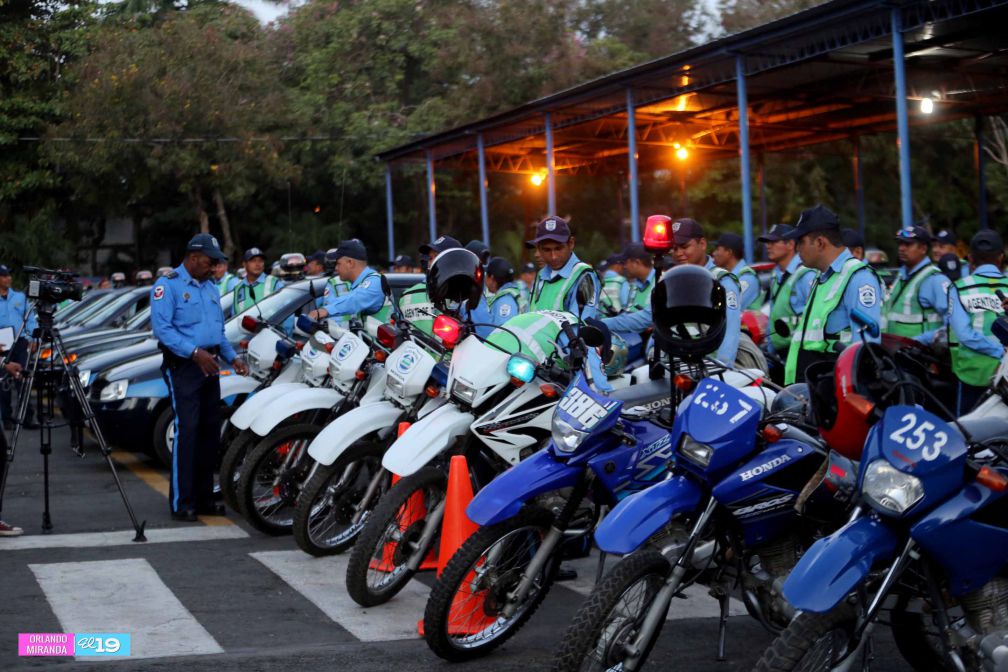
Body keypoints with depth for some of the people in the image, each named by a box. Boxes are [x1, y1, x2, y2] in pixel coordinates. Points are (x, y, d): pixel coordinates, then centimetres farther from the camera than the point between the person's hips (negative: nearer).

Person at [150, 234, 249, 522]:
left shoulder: (211, 287, 19)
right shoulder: (167, 285, -6)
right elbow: (162, 328, -17)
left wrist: (232, 357, 10)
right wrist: (194, 352, -24)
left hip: (208, 366, 8)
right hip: (182, 366, -8)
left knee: (210, 431, 8)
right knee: (186, 431, -13)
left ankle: (203, 498, 16)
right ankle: (181, 503, -10)